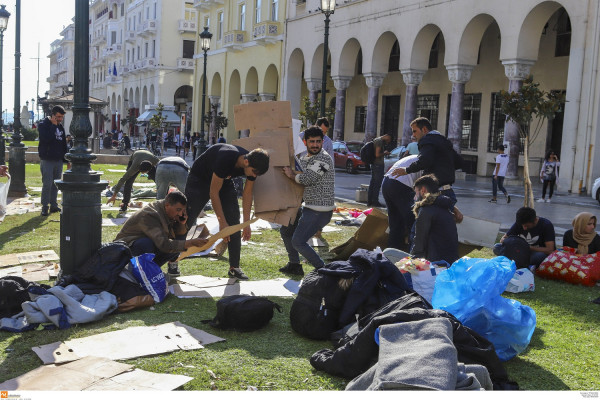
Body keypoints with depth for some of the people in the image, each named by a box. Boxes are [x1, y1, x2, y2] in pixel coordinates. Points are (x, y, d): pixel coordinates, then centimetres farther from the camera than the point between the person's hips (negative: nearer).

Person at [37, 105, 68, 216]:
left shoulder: (60, 126, 14)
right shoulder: (43, 125, -6)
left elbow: (64, 143, 18)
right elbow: (46, 138, -24)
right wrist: (53, 125, -18)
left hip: (58, 160, 6)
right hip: (47, 160, -6)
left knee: (56, 184, 10)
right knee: (47, 184, -7)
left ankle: (54, 205, 18)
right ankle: (45, 207, -1)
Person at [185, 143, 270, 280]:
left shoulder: (253, 166, -20)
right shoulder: (225, 158, -39)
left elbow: (247, 193, -7)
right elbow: (213, 193, -31)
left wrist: (247, 223, -8)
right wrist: (222, 222, -29)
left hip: (224, 181, 6)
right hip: (199, 179, -5)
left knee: (234, 223, -5)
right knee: (187, 220, -7)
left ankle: (234, 267, -1)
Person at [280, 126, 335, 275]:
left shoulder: (324, 159, -16)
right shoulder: (304, 159, 13)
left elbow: (307, 179, -24)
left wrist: (292, 174, -7)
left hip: (320, 211, -10)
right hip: (309, 207, 10)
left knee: (298, 241, -11)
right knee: (285, 231, 19)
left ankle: (322, 269, 0)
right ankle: (294, 266, 29)